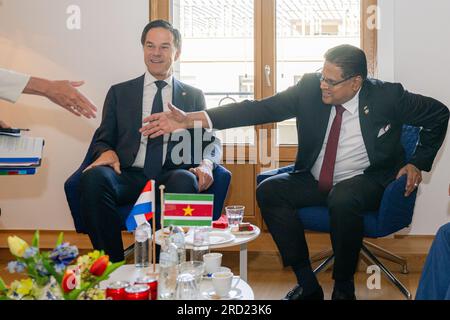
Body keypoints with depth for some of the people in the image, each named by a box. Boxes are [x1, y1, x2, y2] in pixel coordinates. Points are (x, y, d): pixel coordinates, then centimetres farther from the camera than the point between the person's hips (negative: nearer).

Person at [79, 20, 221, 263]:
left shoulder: (193, 96, 22)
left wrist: (206, 163, -8)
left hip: (172, 176, 0)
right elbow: (103, 139, 18)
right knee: (93, 177, -33)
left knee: (185, 182, -38)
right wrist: (107, 152, -8)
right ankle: (113, 265, -21)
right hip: (129, 176, 1)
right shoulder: (119, 93, 20)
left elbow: (211, 141, 16)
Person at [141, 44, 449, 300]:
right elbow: (261, 109, -17)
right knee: (268, 190, -19)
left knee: (343, 201, -37)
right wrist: (192, 119, -27)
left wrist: (418, 163, -3)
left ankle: (344, 286, -12)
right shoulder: (310, 87, -9)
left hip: (365, 181, -4)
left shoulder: (388, 96, -13)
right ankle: (307, 284, -11)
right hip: (316, 180, 4)